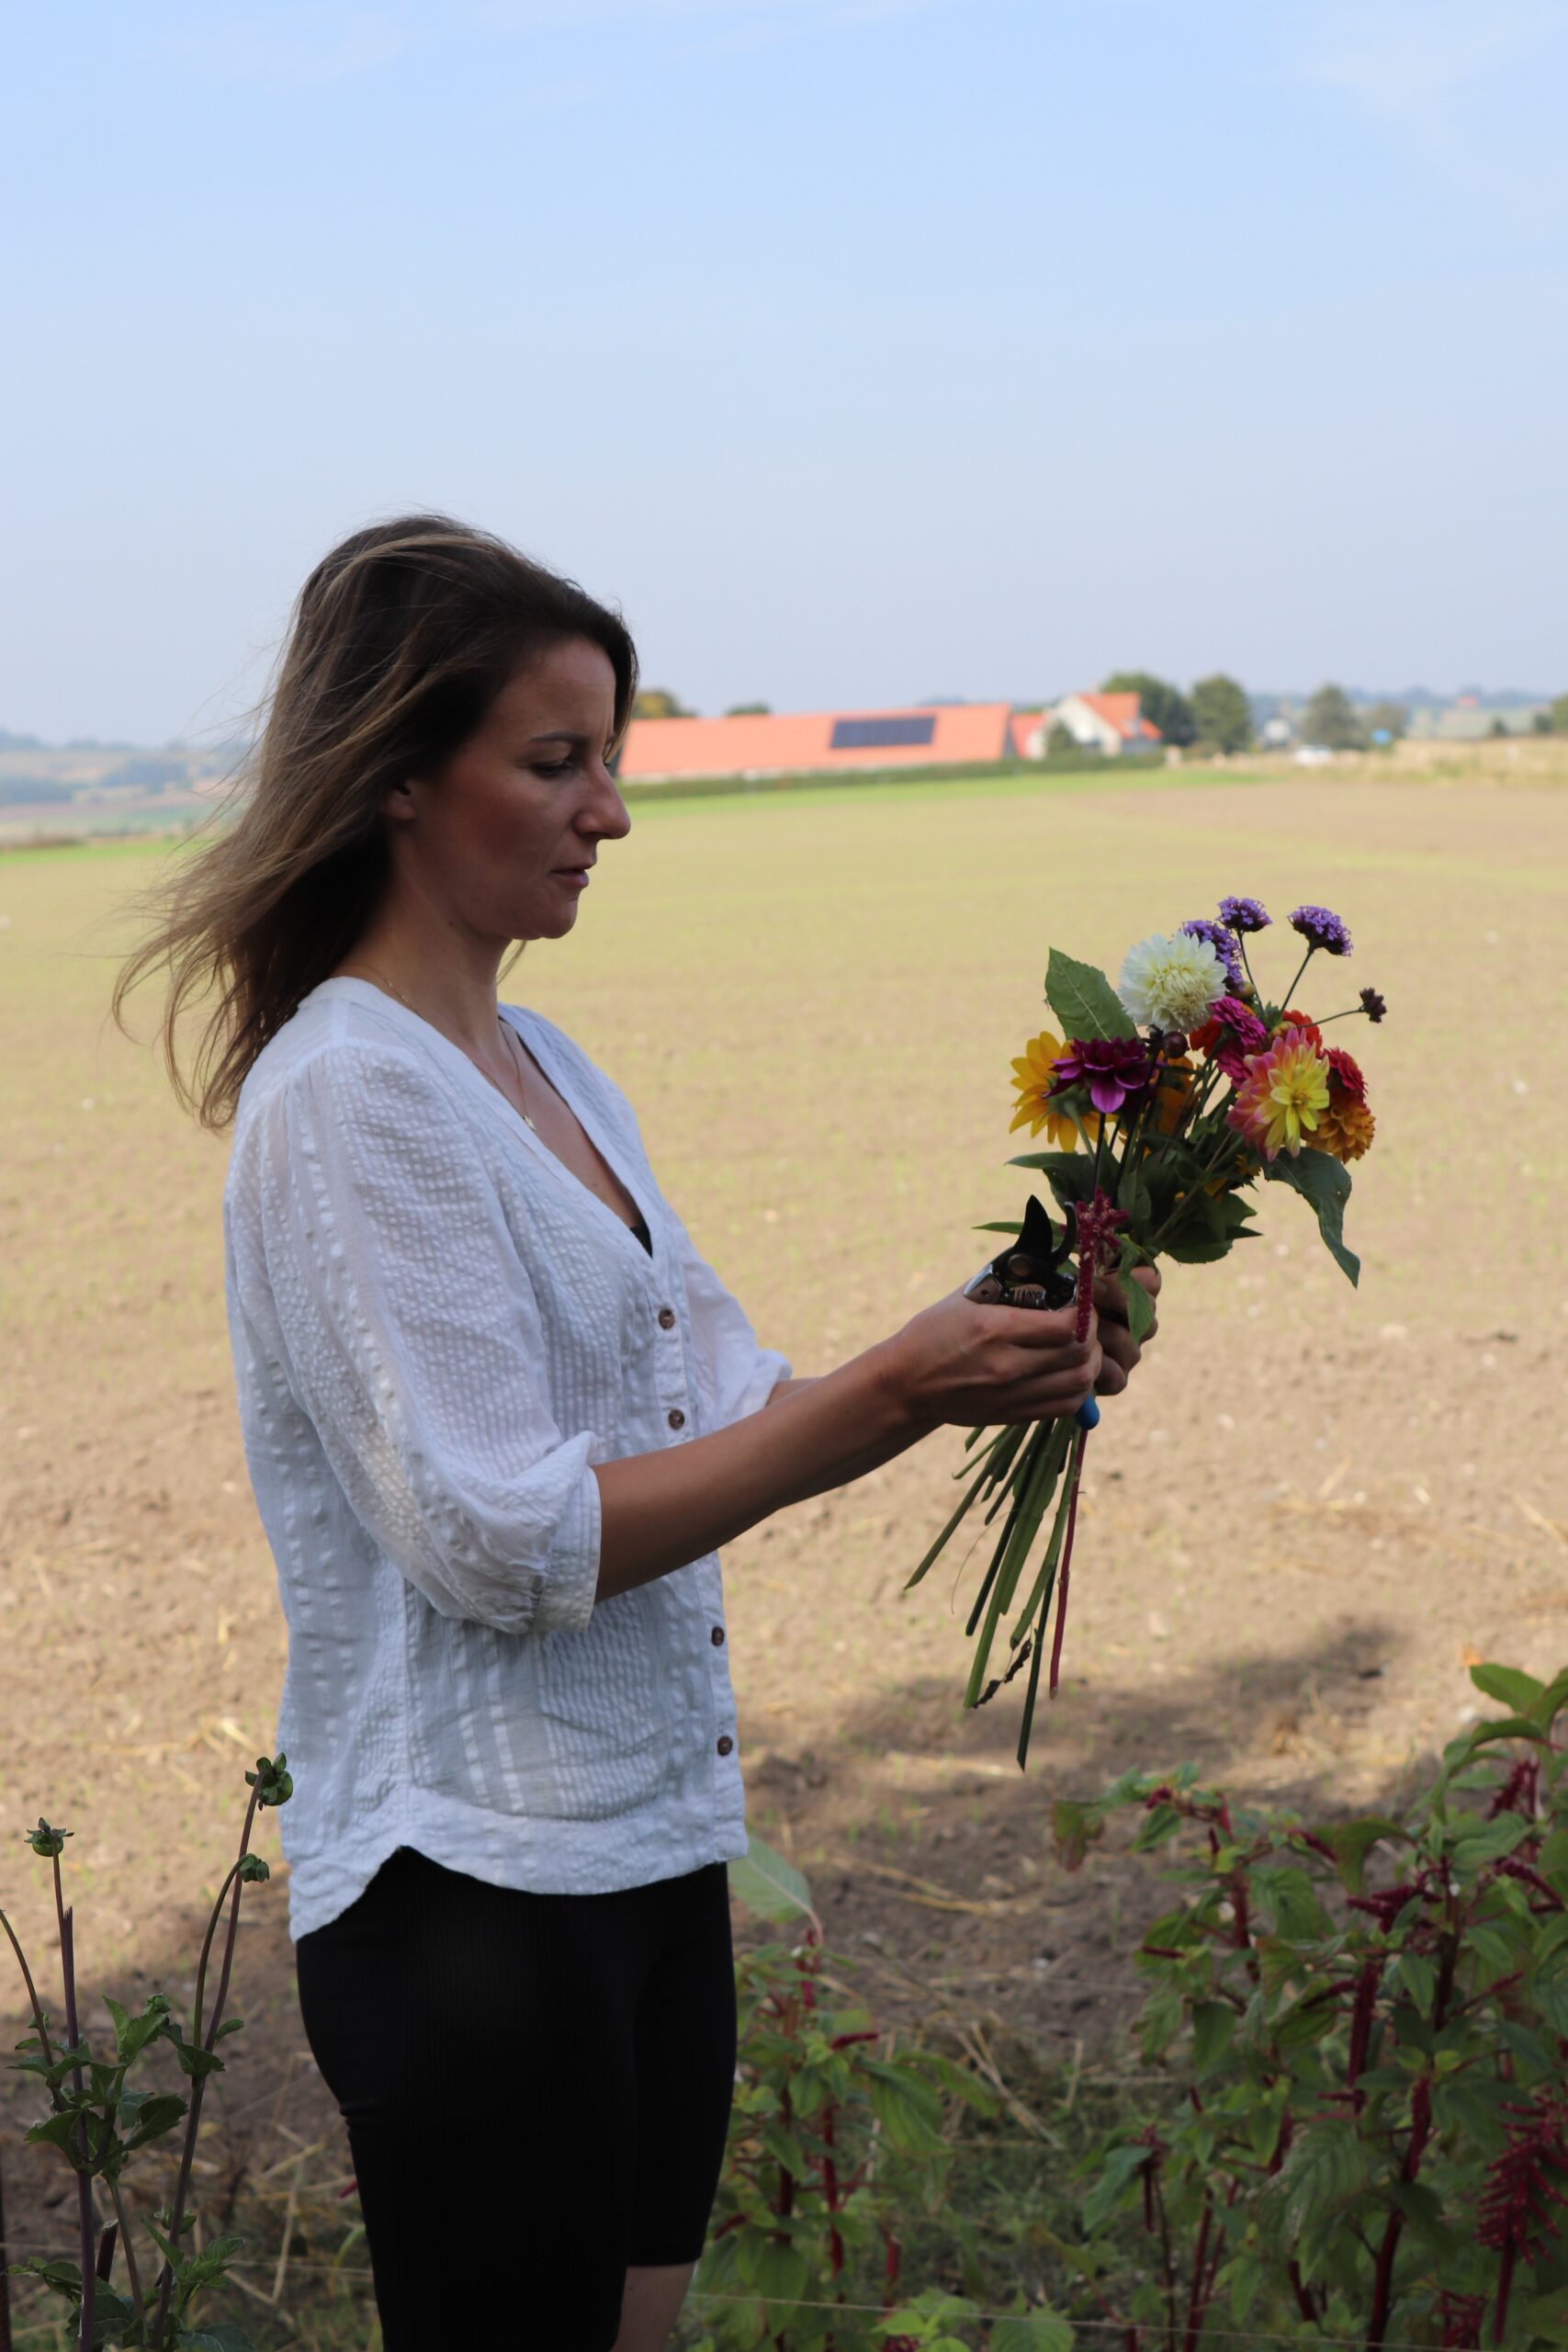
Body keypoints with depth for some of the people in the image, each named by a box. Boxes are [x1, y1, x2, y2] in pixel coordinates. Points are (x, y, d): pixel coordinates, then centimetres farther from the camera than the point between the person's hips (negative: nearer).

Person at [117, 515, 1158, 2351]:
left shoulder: (544, 1069, 11)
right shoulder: (348, 1096, -17)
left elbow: (727, 1415, 11)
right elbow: (504, 1543, -22)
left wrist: (961, 1368, -6)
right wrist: (884, 1389, -22)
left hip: (651, 1841, 8)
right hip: (474, 1890, -8)